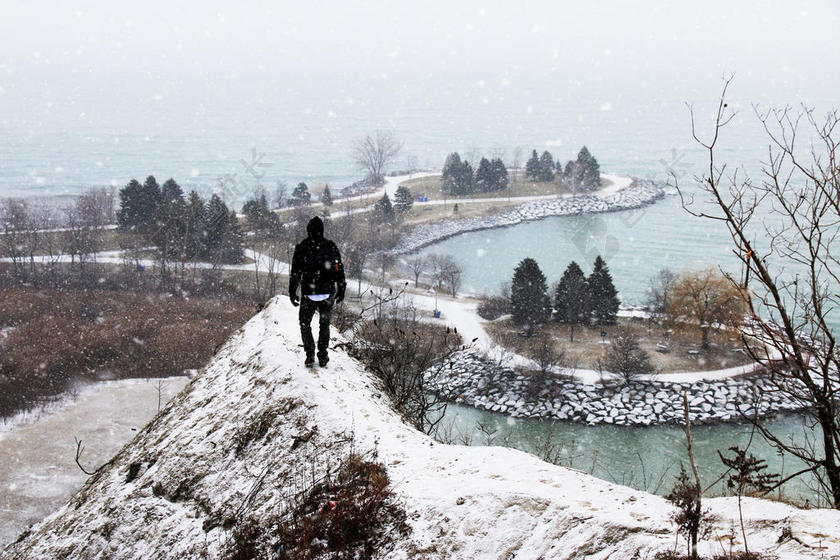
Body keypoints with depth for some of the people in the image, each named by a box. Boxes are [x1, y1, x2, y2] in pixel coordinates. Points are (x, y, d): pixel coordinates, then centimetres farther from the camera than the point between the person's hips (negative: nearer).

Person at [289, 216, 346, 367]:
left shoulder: (301, 247, -5)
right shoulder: (331, 247, 0)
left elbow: (295, 272, -3)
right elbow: (339, 270, 4)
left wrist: (292, 292, 4)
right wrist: (341, 289, 13)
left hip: (308, 294, -2)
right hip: (328, 292, 2)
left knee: (305, 323, 15)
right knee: (324, 324, 17)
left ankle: (310, 355, 6)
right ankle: (323, 356, 15)